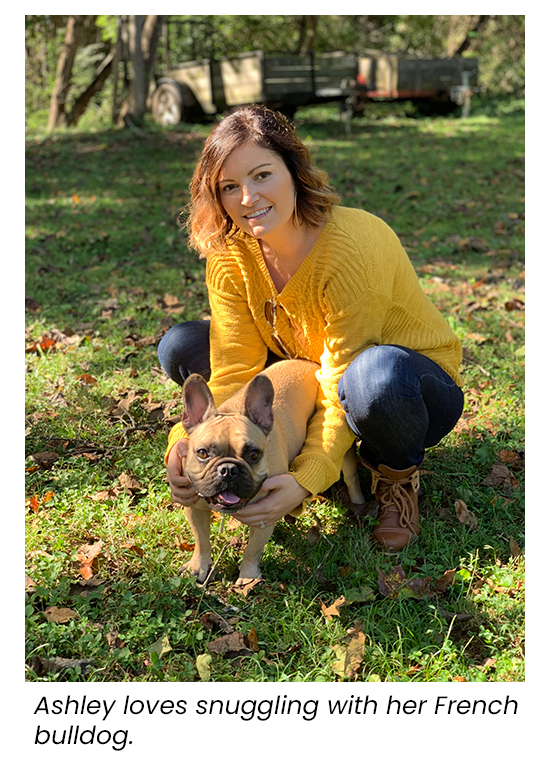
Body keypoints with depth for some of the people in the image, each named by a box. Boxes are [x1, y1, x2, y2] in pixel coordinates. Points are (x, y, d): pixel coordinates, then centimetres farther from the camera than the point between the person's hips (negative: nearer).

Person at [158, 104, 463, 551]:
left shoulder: (353, 249, -32)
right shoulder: (230, 254, -13)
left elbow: (342, 388, -31)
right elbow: (234, 371, -16)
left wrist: (308, 480, -41)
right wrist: (189, 442, -34)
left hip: (417, 385, -5)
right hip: (309, 375, 6)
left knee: (376, 373, -44)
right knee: (181, 347, -9)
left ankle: (397, 476, -9)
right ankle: (286, 455, 5)